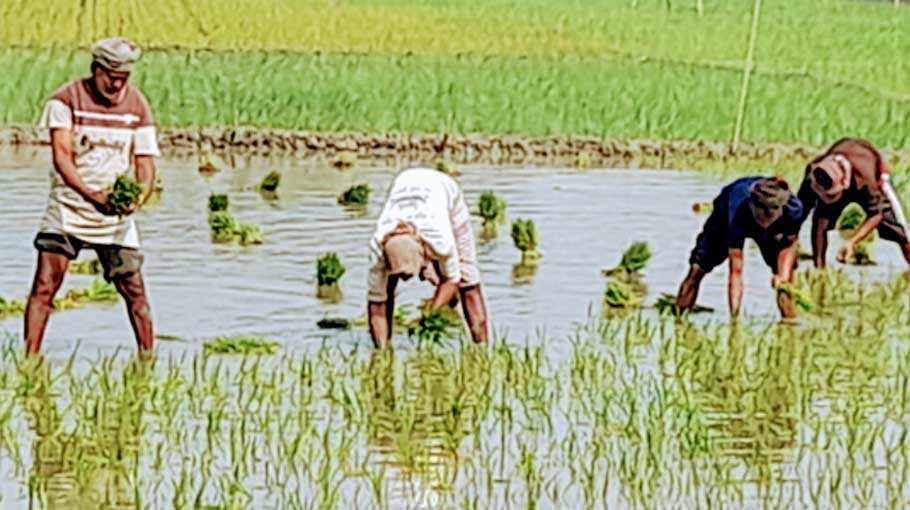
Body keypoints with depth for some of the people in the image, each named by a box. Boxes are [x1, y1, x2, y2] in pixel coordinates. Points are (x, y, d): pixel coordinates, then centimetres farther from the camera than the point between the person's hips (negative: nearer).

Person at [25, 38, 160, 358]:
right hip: (68, 208, -2)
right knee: (45, 285, -12)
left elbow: (145, 162, 0)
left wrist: (141, 195, -23)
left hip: (116, 213, 2)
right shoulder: (66, 99, -8)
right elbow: (61, 156, -15)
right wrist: (91, 194, -31)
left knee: (134, 289, 1)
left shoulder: (137, 106, 1)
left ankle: (148, 361, 13)